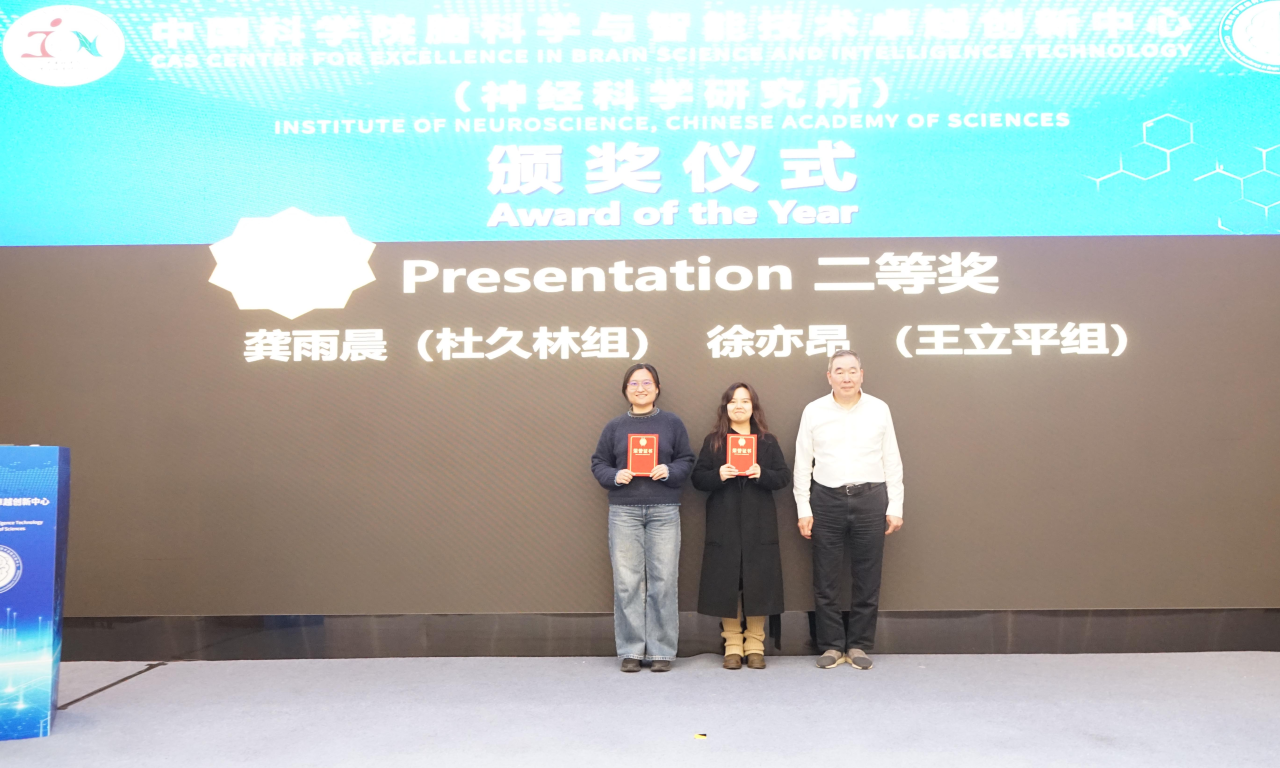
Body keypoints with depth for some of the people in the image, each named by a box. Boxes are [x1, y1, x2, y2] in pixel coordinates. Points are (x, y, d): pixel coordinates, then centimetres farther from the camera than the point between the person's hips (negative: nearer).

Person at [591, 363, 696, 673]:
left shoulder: (672, 423, 8)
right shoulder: (615, 426, 10)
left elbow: (687, 460, 8)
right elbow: (598, 463, 11)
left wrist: (669, 471, -11)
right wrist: (614, 476, -9)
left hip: (664, 510, -1)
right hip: (624, 510, 1)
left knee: (663, 581, 0)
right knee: (627, 582, 2)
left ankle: (662, 650, 11)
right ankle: (631, 650, 12)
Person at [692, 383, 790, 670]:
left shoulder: (768, 441, 10)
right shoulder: (713, 441, 8)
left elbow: (784, 477, 4)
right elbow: (697, 478, 3)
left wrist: (761, 474, -14)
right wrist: (718, 475, -16)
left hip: (759, 524, 1)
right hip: (724, 524, 0)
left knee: (758, 582, 1)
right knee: (726, 582, 0)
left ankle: (755, 645, 12)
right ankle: (732, 645, 11)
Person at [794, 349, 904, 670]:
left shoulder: (879, 409, 4)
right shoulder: (813, 411, 3)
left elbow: (892, 461, 6)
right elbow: (802, 463, 3)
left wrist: (895, 507, 2)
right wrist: (803, 510, 0)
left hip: (870, 499, 0)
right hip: (826, 499, 0)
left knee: (867, 578, 5)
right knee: (825, 579, 5)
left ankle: (859, 645, 19)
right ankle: (831, 645, 17)